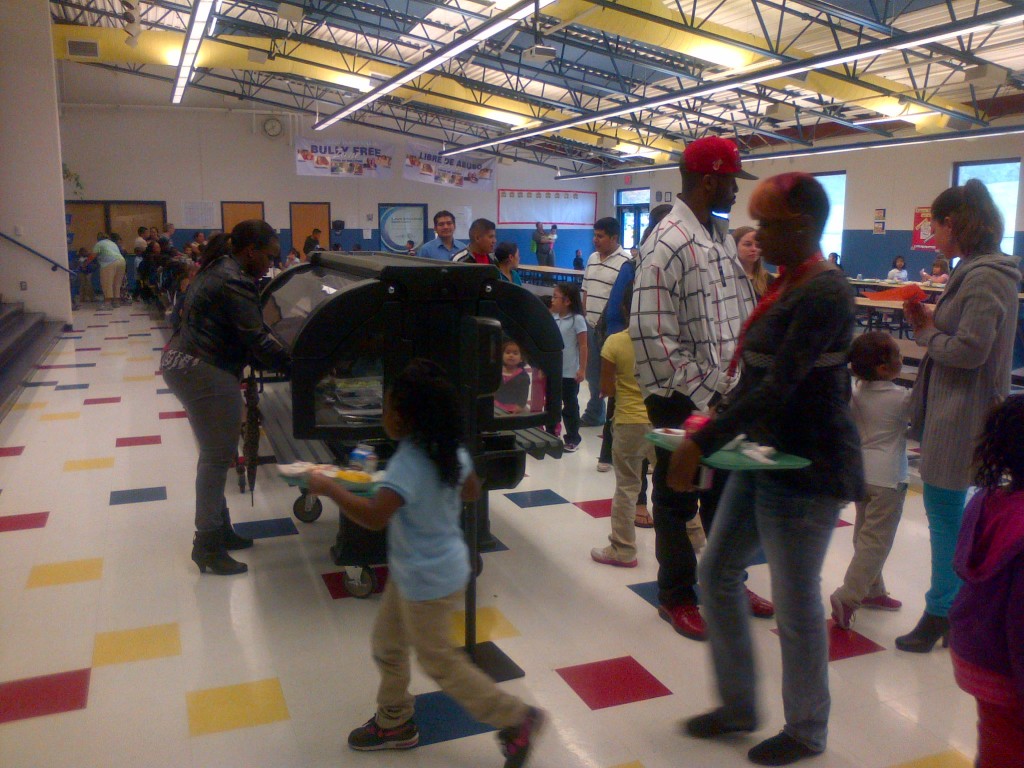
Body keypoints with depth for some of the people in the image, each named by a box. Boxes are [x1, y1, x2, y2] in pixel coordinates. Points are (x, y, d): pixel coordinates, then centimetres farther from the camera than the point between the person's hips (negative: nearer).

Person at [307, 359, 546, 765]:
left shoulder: (408, 464, -31)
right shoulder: (450, 450, -5)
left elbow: (374, 516, -42)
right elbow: (471, 491, 11)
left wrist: (329, 488, -30)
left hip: (428, 580, -9)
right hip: (411, 572, 9)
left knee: (440, 662, 10)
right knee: (386, 645, 22)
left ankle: (516, 719, 22)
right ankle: (394, 722, 40)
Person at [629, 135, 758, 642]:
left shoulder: (722, 237, 10)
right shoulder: (667, 244, -17)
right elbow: (651, 336, -22)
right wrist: (700, 395, -18)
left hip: (727, 395, 8)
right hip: (684, 401, -8)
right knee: (678, 500, 8)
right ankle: (675, 596, 26)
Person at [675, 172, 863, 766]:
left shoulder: (823, 293, -20)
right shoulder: (789, 284, 8)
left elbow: (780, 384, -29)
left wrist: (703, 443, -29)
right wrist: (715, 425, 9)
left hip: (807, 470, -10)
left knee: (796, 603, 5)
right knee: (719, 572, 15)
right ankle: (739, 706, 32)